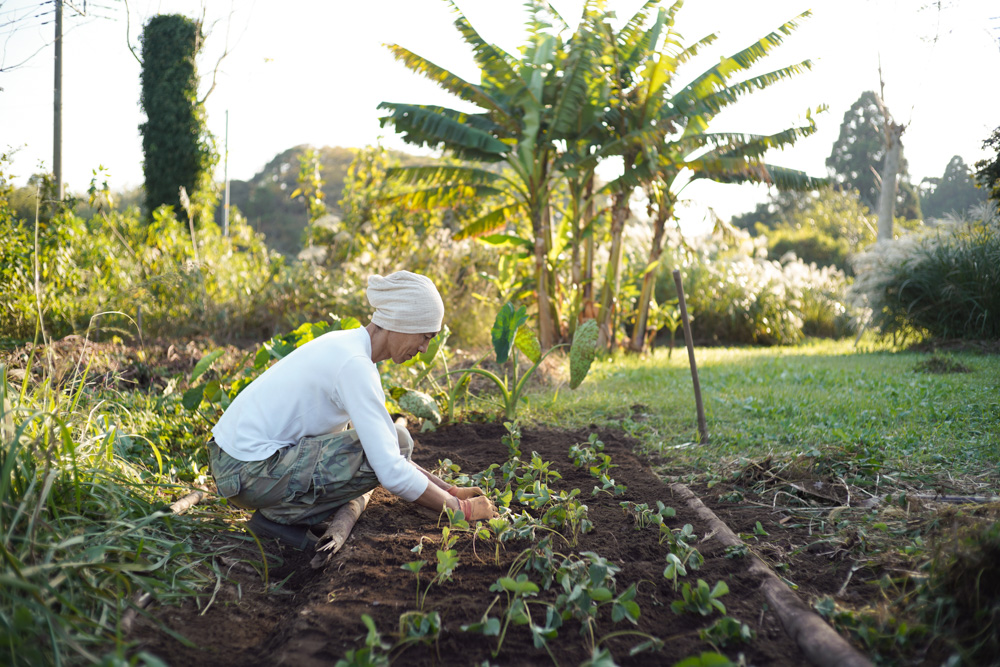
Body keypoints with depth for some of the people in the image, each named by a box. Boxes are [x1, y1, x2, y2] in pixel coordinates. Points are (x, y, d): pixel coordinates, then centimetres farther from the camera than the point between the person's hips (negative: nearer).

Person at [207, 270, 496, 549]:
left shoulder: (347, 344, 8)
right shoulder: (354, 365, -21)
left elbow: (383, 441, 14)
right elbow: (391, 472, -25)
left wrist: (450, 490, 10)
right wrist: (460, 509, -12)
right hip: (248, 472, -9)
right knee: (397, 443, -15)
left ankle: (285, 509, 8)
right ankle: (282, 515, -6)